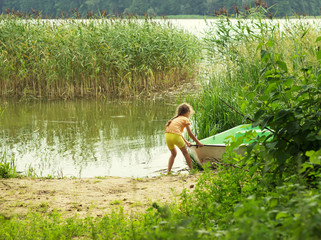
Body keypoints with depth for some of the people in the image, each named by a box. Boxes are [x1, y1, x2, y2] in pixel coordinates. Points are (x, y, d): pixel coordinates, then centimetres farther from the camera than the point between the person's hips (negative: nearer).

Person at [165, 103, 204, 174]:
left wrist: (186, 142, 40)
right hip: (175, 136, -6)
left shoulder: (175, 119, 30)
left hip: (167, 136, 6)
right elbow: (190, 134, 5)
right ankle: (192, 170, 17)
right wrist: (198, 142, 13)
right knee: (185, 153, 13)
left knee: (173, 153, 25)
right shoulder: (185, 119, 10)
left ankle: (168, 171, 16)